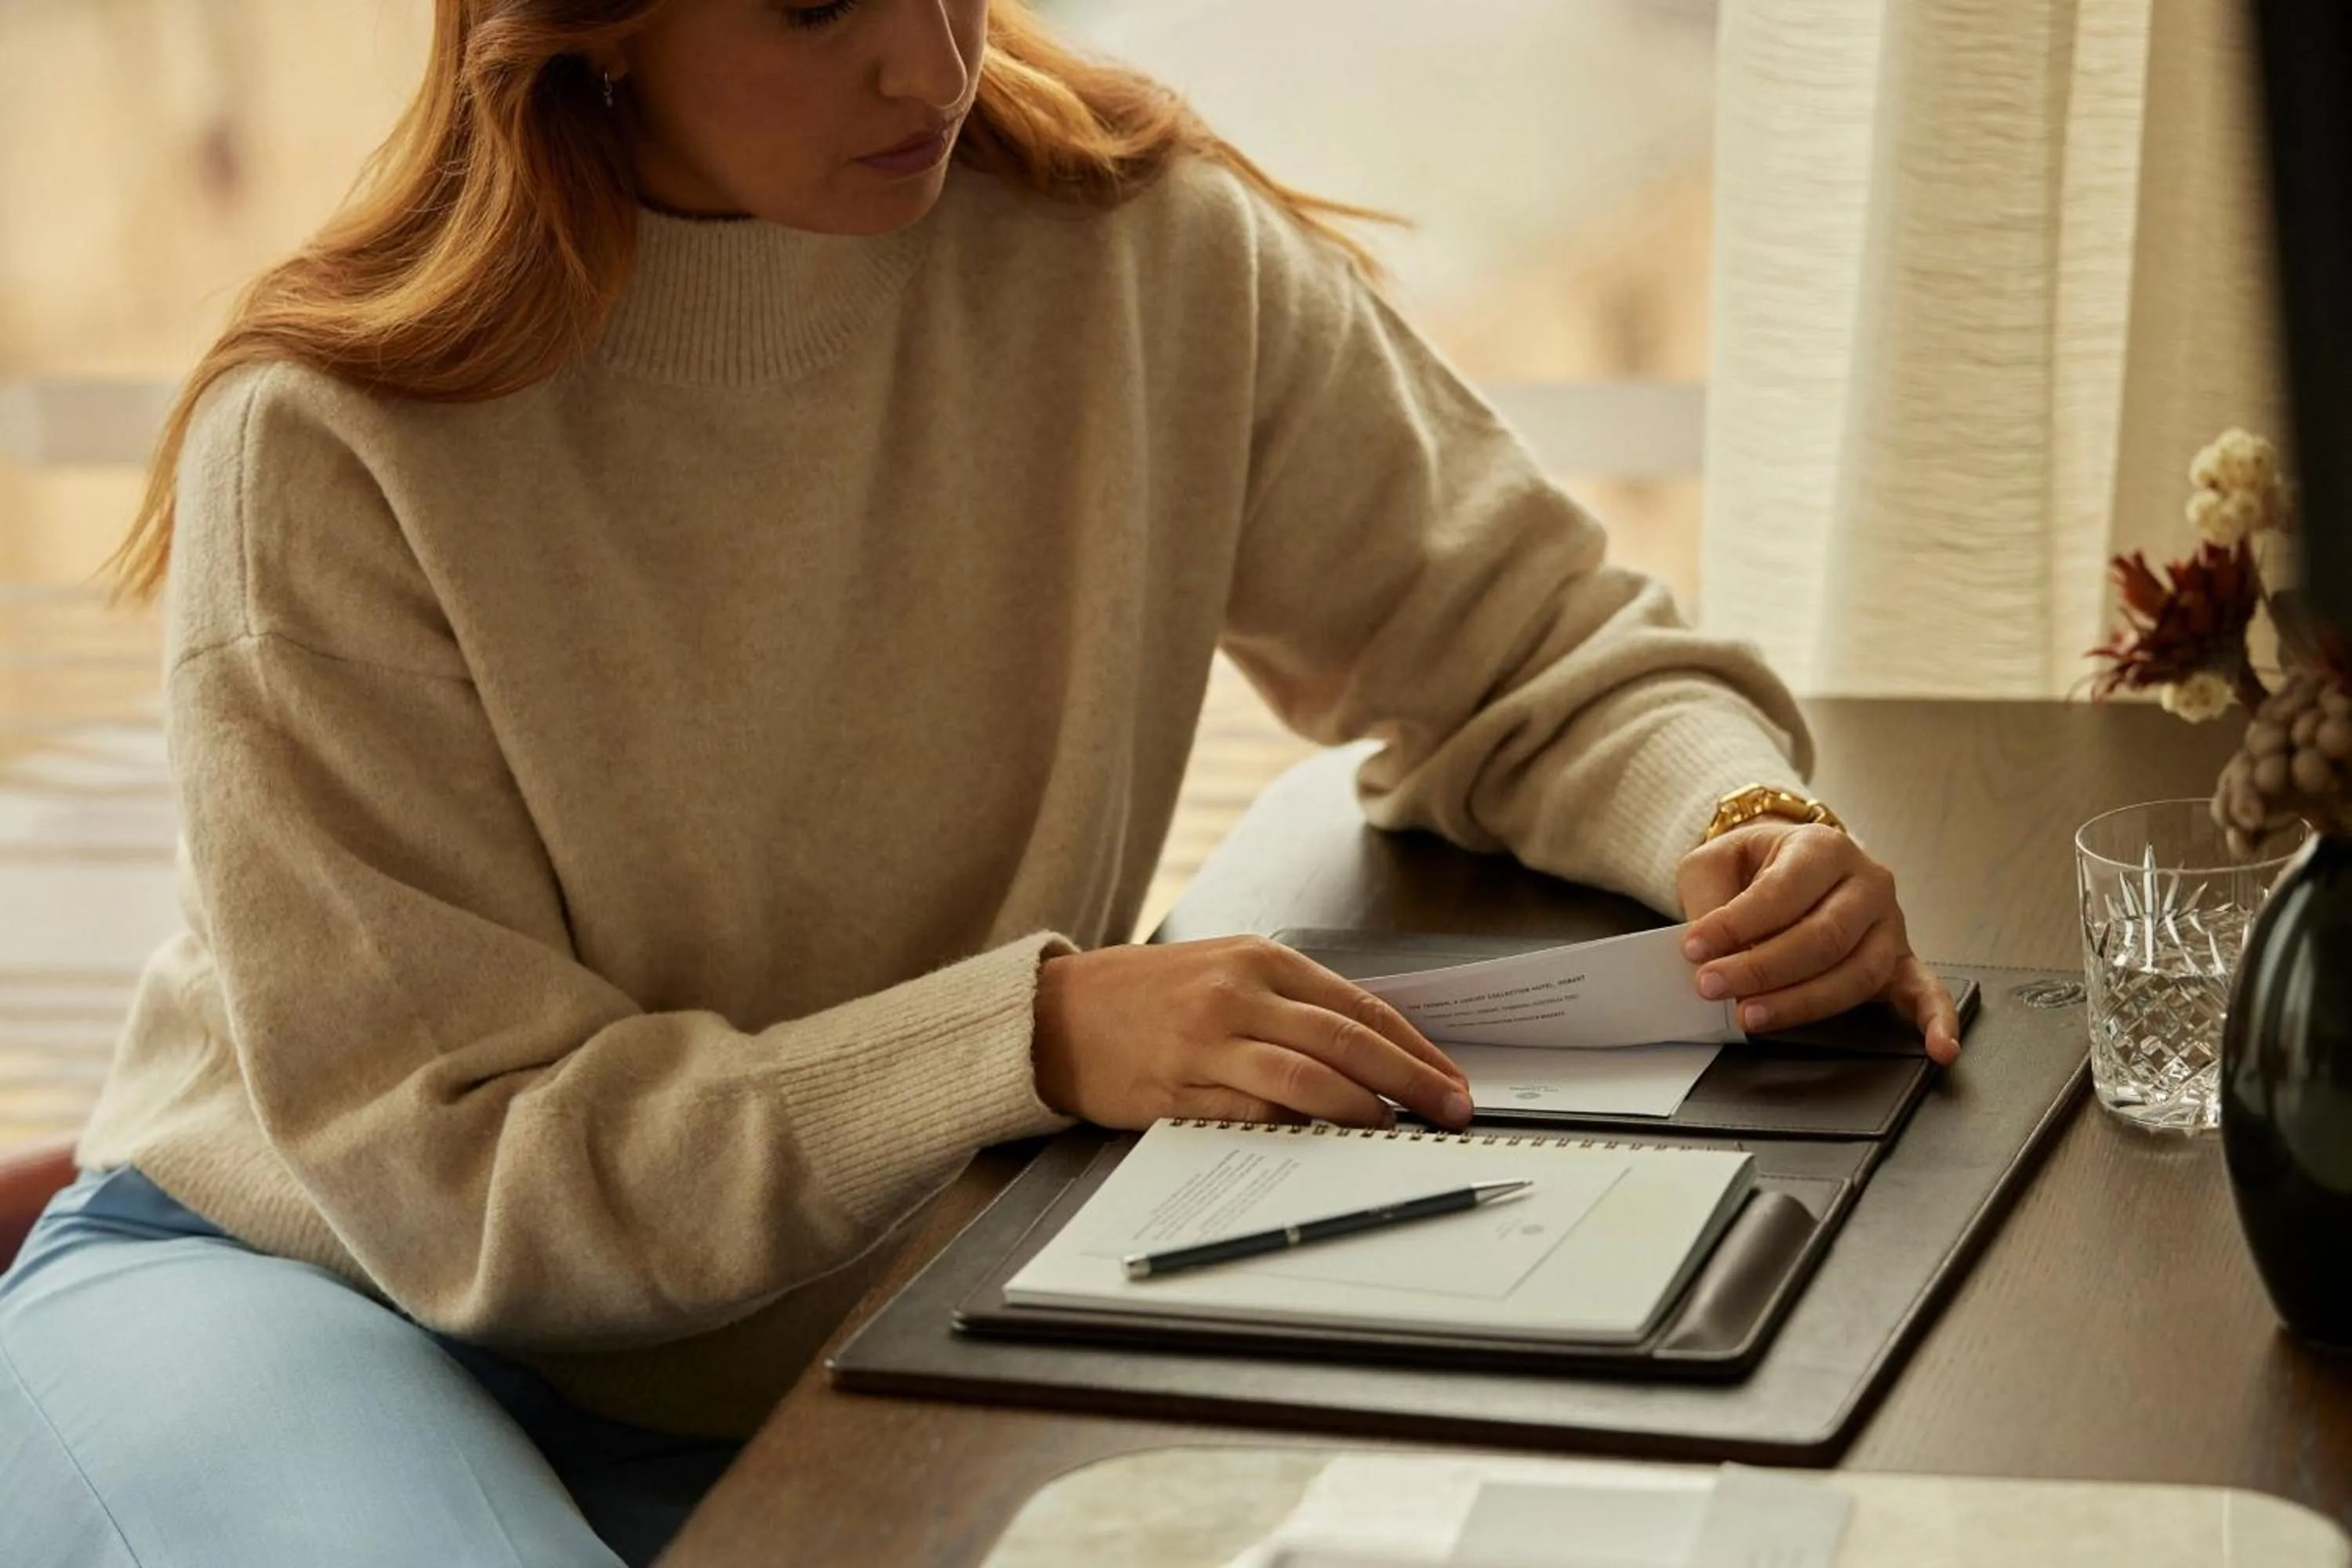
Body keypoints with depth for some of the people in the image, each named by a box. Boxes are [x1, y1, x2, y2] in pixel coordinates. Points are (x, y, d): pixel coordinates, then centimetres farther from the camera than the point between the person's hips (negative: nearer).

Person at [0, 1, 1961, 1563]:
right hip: (299, 1288, -4)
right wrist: (1037, 1039, -29)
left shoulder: (1149, 252, -9)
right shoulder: (325, 452, -19)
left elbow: (1541, 661, 2)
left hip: (854, 1337, 5)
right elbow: (456, 1160, -19)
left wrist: (1735, 825, -21)